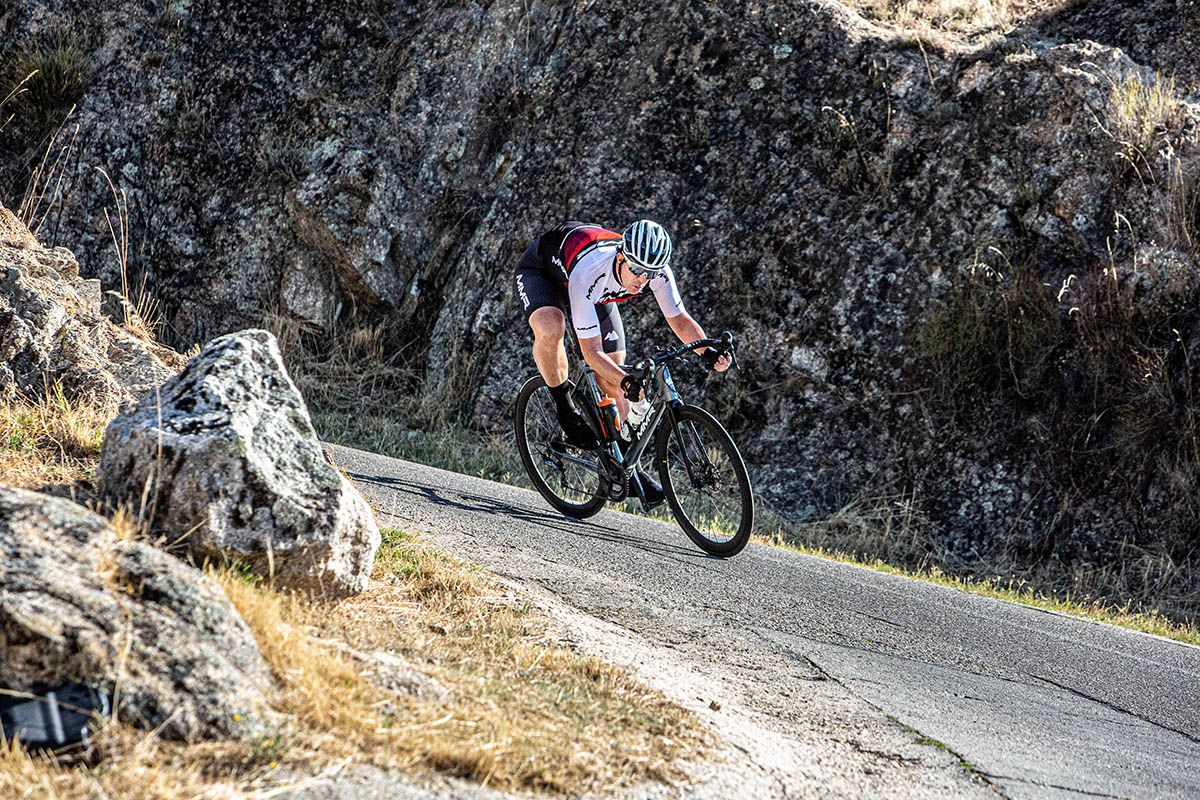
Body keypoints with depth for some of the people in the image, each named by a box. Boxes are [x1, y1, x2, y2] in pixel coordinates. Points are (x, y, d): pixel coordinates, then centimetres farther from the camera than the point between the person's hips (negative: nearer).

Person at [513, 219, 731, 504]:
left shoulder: (656, 271, -31)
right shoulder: (588, 274, -45)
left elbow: (679, 319, -17)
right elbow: (591, 352, -41)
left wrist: (707, 352, -35)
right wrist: (626, 380, -56)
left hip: (597, 293, 5)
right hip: (540, 271, -5)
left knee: (613, 373, -3)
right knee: (551, 328, -38)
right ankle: (566, 411, -15)